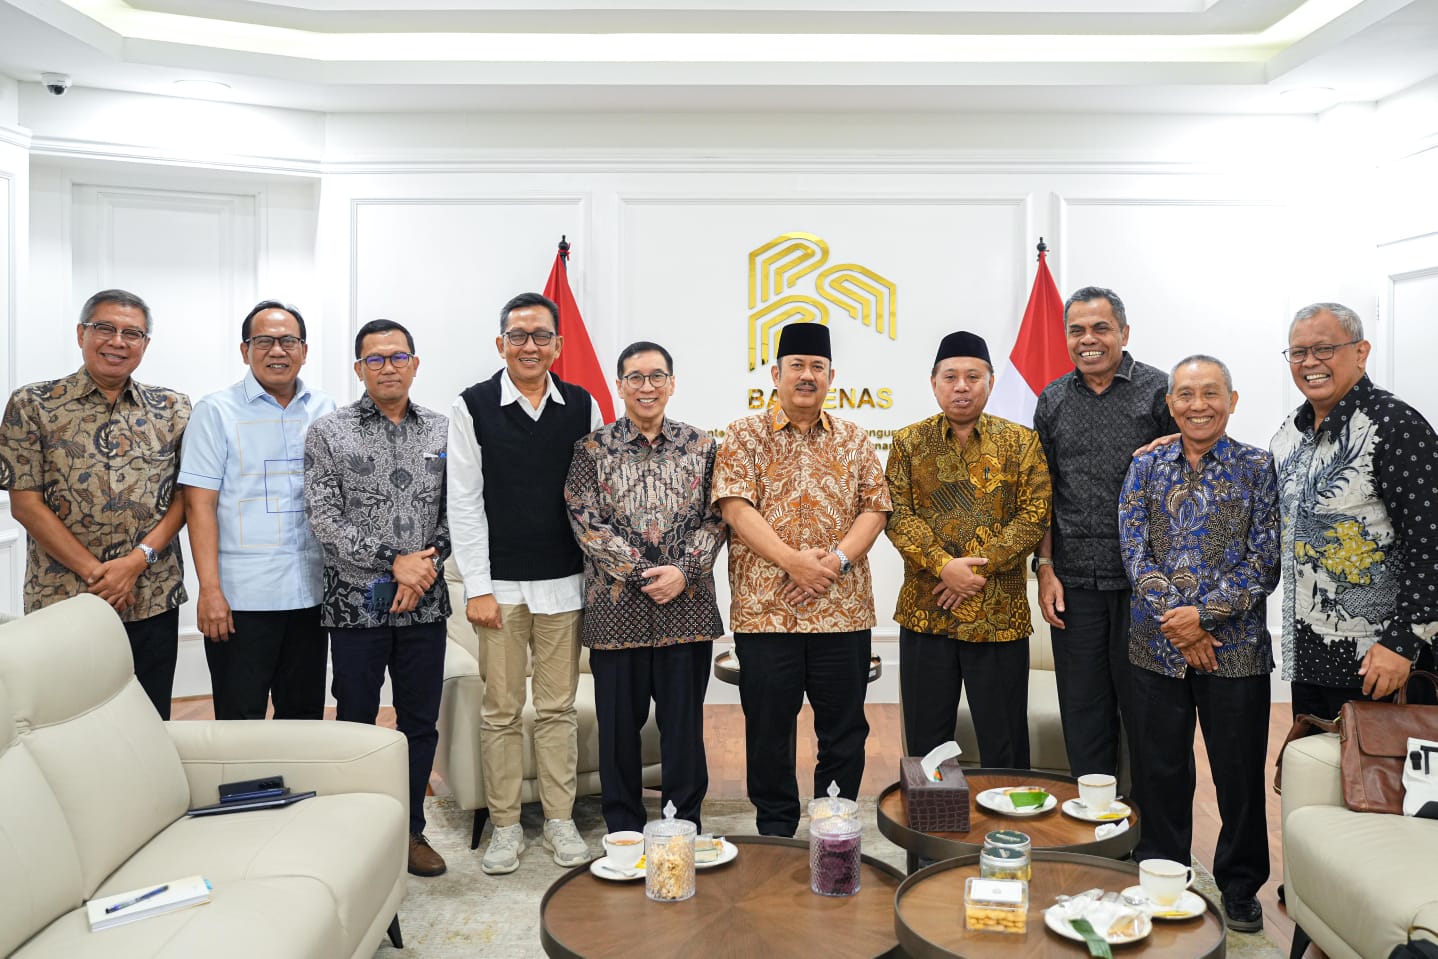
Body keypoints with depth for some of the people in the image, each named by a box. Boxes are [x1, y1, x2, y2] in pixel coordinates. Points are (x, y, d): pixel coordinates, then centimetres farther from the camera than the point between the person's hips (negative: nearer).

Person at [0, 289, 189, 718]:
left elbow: (183, 498, 4)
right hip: (61, 603, -1)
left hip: (153, 603, 2)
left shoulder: (173, 409, 7)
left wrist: (136, 561, -11)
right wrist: (94, 572, -12)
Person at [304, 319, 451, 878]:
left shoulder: (442, 432, 6)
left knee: (420, 721, 10)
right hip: (356, 604, -2)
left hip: (425, 603, 3)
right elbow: (324, 517, -9)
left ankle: (410, 828, 25)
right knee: (355, 722, 7)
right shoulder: (328, 432, -2)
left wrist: (427, 564, -10)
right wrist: (394, 562, -14)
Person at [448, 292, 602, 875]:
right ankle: (505, 826, 20)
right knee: (501, 710, 6)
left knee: (558, 707, 10)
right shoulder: (473, 408, -1)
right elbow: (464, 504, -3)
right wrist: (478, 587, -7)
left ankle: (559, 820, 22)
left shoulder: (582, 407, 5)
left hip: (564, 584, 2)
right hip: (500, 585, -1)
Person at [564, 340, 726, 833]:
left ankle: (685, 826, 23)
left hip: (686, 603, 1)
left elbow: (715, 518, 3)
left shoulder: (700, 446, 7)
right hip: (616, 606, -1)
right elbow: (585, 520, -5)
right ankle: (624, 829, 23)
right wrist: (640, 572, -13)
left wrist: (683, 571, -12)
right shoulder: (593, 448, 3)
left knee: (684, 722, 8)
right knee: (619, 722, 7)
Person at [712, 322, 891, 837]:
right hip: (764, 608, -2)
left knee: (844, 728, 9)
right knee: (769, 727, 7)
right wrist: (793, 560, -18)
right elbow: (736, 508, -8)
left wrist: (837, 558, -13)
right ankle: (775, 830, 24)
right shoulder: (746, 435, 2)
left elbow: (874, 508, 5)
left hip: (844, 609, 3)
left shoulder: (853, 439, 11)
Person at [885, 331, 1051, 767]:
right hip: (925, 612, 1)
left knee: (1004, 745, 9)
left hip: (999, 615, -1)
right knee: (925, 743, 12)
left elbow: (1034, 515, -5)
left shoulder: (1022, 443, 3)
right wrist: (944, 566, -16)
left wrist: (980, 568, -15)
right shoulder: (909, 442, 6)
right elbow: (897, 514, -3)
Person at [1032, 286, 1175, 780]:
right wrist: (1046, 568, 5)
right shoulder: (1052, 401, 10)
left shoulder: (1159, 391, -1)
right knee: (1083, 708, 10)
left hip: (1143, 580, -3)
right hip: (1074, 582, 3)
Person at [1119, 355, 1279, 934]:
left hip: (1236, 645, -1)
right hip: (1157, 644, 2)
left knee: (1240, 771, 8)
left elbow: (1266, 558, -5)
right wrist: (1175, 622, -12)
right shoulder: (1146, 467, 6)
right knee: (1160, 769, 10)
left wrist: (1205, 614, -15)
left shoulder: (1257, 467, 1)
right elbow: (1134, 549, -1)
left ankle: (1240, 886, 27)